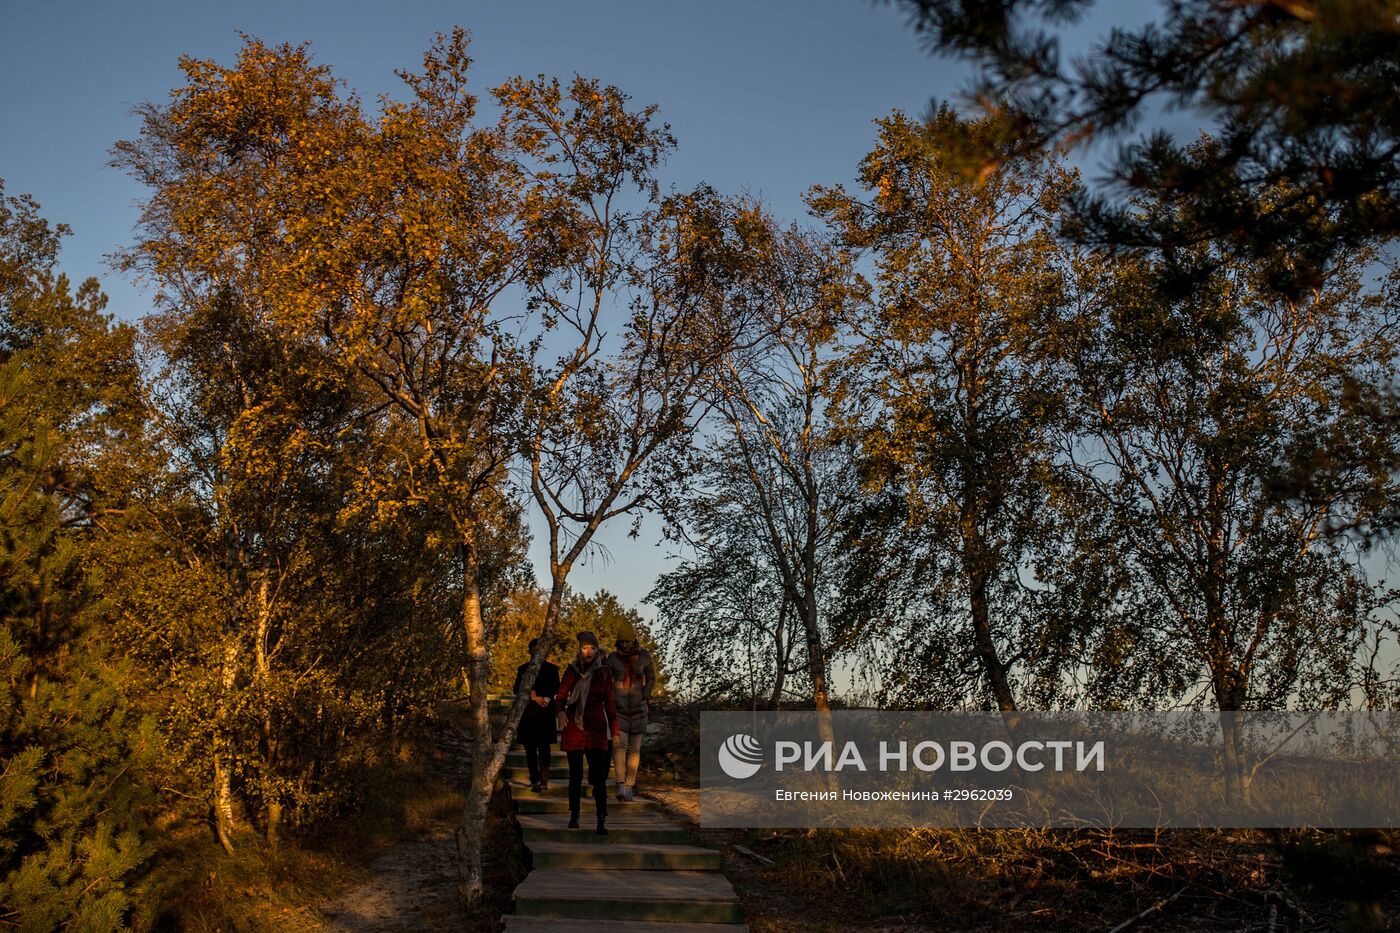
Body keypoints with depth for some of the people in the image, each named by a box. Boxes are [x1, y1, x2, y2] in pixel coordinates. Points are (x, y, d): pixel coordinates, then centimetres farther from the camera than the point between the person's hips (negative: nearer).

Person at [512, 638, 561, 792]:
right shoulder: (522, 669, 13)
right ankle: (535, 780, 3)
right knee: (530, 748, 0)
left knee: (544, 748, -6)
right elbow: (517, 690, 3)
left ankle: (544, 781, -9)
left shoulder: (551, 669, 10)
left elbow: (556, 688, 3)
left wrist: (545, 698, -14)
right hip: (527, 713, 2)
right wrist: (534, 697, -9)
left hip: (545, 712, -2)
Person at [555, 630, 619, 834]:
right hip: (574, 727, 1)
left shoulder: (604, 672, 3)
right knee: (575, 774, 6)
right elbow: (561, 695, 4)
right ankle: (574, 816, 19)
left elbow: (610, 702, 7)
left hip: (596, 727, -1)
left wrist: (614, 730, 4)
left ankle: (602, 822, -10)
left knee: (599, 776, -9)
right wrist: (560, 711, -18)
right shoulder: (572, 670, 3)